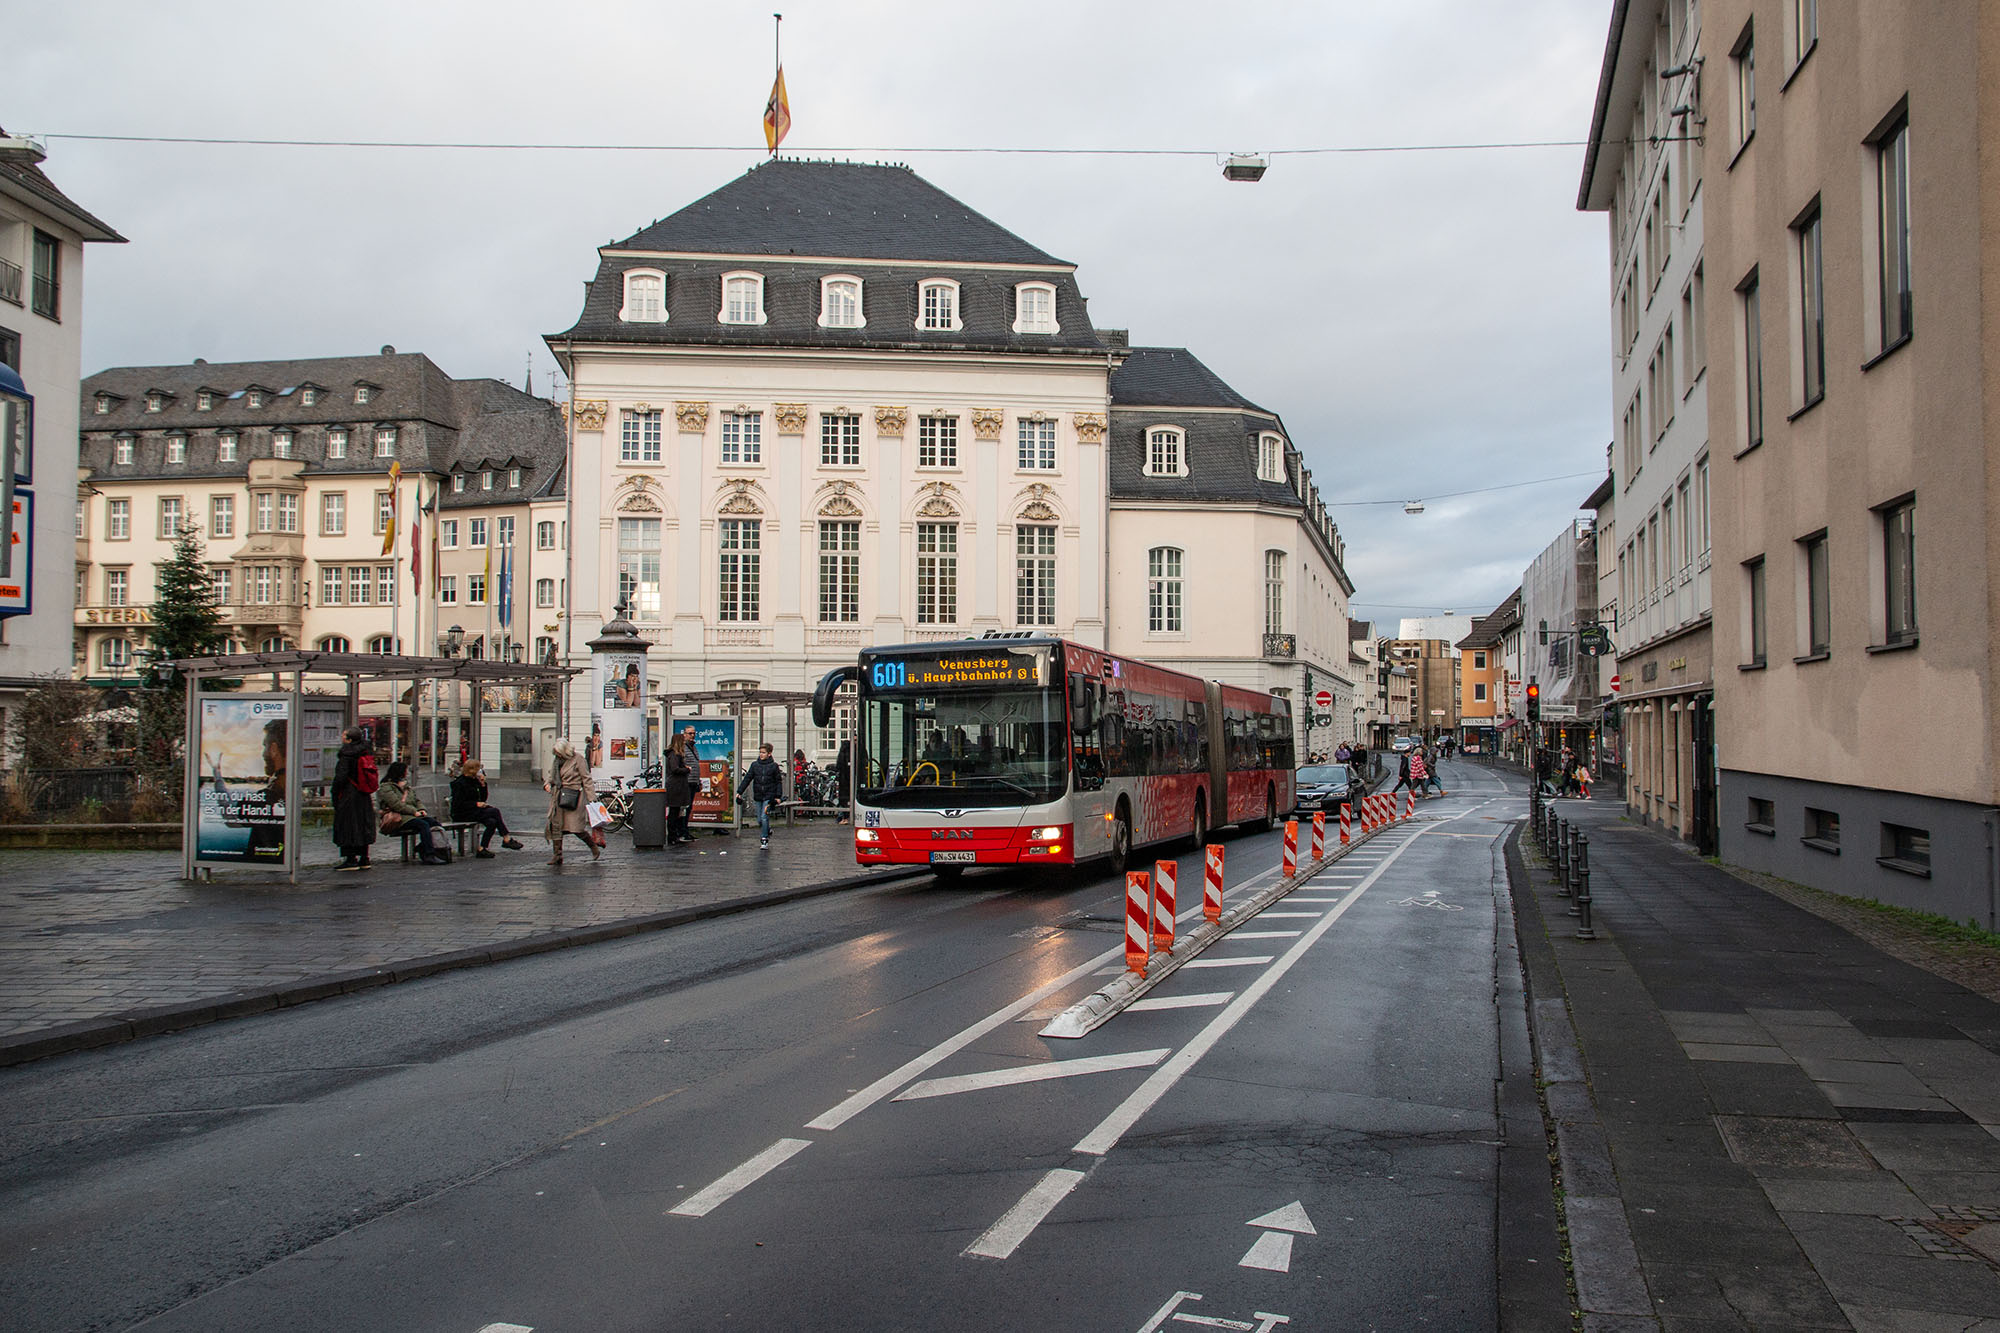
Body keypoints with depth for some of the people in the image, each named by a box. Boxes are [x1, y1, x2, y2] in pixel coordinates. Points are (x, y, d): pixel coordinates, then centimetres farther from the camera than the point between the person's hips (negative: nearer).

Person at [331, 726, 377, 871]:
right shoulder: (364, 752, 7)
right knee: (363, 826, 11)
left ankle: (351, 860, -2)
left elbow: (341, 777, -18)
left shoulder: (346, 755, -15)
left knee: (348, 827, -2)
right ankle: (364, 860, 14)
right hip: (364, 797, 8)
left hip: (348, 795, -7)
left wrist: (335, 796, -10)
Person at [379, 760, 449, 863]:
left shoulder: (405, 786, 27)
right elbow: (397, 805, -13)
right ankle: (429, 855, -38)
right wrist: (414, 812, -15)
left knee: (435, 823, -18)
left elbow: (416, 800, 25)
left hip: (411, 815, 8)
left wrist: (421, 809, 3)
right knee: (423, 824, -32)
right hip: (398, 819, -8)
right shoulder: (385, 788, -1)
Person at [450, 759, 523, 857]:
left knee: (492, 822, -19)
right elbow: (458, 804, -16)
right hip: (462, 815, -8)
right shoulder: (459, 783, -10)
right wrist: (476, 804, -18)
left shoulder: (473, 781, 14)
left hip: (474, 811, 8)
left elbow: (483, 799, 15)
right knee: (495, 812, -22)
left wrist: (483, 784, 2)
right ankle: (507, 840, -18)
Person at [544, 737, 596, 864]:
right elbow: (552, 776, 24)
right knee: (555, 825, 1)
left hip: (573, 797, -6)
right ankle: (557, 855, 7)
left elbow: (586, 779, -7)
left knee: (576, 827, -9)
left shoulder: (577, 759, -7)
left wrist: (591, 798, -11)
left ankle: (594, 846, 13)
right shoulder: (556, 760, 13)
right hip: (558, 796, 7)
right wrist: (547, 784, 1)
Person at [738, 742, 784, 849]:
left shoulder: (774, 766, -1)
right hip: (758, 797, 4)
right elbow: (747, 779, 6)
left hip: (769, 797, -4)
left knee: (764, 817, -14)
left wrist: (778, 796, -5)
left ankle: (764, 840, -7)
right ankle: (768, 831, 34)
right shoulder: (754, 764, 5)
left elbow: (779, 781, 2)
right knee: (759, 820, 8)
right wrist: (739, 791, 0)